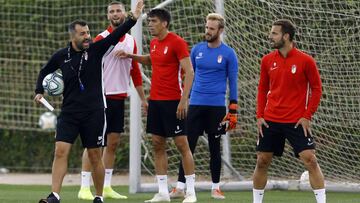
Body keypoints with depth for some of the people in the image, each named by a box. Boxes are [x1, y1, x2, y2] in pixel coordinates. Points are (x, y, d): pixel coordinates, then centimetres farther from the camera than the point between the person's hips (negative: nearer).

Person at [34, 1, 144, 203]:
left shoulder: (95, 50, -2)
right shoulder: (61, 56, 2)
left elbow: (116, 35, -15)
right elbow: (44, 72, 20)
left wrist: (133, 19, -27)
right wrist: (39, 91, 7)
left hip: (93, 113, -1)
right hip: (69, 112, 1)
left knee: (95, 156, 5)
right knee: (60, 151, -11)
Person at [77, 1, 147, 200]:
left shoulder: (131, 41, 12)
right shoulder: (102, 39, -7)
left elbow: (135, 71, 18)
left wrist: (143, 98, 17)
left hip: (119, 98, 6)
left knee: (113, 143, 8)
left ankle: (106, 187, 14)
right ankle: (84, 188, -5)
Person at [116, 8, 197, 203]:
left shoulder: (177, 42, -11)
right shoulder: (154, 43, 12)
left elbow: (189, 72, -15)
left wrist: (184, 100, -21)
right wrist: (131, 56, 22)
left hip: (173, 101, -8)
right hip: (155, 99, 8)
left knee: (182, 143, -4)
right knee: (157, 144, 6)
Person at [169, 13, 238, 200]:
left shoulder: (228, 54, -2)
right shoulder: (197, 50, 7)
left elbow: (233, 83, 0)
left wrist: (233, 111, -4)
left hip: (216, 106, -2)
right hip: (195, 104, 2)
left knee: (214, 147, 6)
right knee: (188, 146, -3)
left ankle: (216, 187, 15)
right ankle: (180, 187, -4)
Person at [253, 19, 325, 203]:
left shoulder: (305, 61, -8)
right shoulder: (267, 60, 4)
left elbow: (316, 88, -2)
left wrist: (307, 116, -9)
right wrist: (260, 115, 5)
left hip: (297, 122, -4)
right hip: (270, 121, 4)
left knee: (310, 160, -12)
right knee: (262, 161, 6)